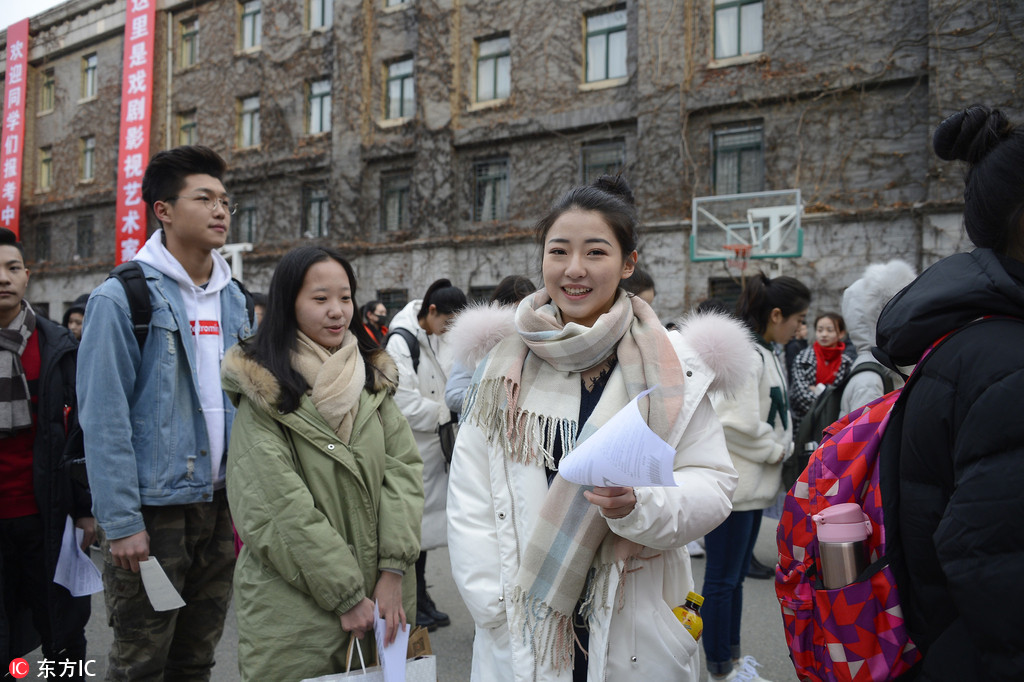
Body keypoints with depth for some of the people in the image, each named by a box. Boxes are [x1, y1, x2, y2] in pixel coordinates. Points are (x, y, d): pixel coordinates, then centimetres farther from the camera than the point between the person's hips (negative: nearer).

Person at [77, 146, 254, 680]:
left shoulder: (232, 299, 9)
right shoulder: (122, 298, -10)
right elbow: (103, 419, -14)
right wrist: (121, 523, -17)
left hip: (219, 506, 6)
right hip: (152, 510, -6)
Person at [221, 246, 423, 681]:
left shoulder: (372, 376, 7)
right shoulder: (264, 391, -9)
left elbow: (403, 468, -1)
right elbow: (279, 507, -15)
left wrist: (393, 571, -11)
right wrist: (345, 596, -16)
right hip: (293, 609, -4)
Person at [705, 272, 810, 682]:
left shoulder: (765, 353, 14)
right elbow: (737, 424, -27)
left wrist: (783, 446, 6)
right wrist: (777, 450, -11)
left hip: (753, 484, 10)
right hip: (732, 484, -10)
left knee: (735, 576, 19)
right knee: (722, 579, 2)